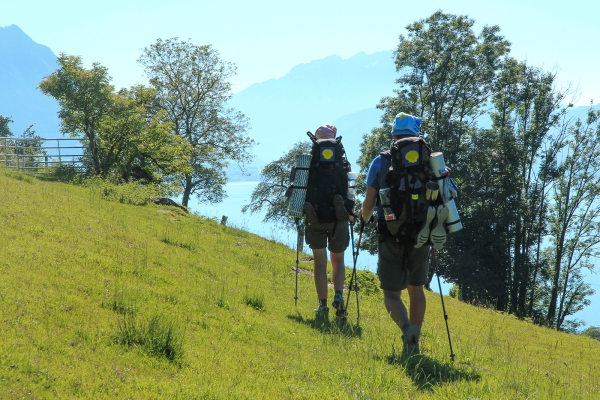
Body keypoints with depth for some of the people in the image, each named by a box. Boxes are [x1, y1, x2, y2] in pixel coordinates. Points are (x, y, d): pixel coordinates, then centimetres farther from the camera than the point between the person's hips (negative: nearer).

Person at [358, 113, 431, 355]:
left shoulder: (380, 162, -1)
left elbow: (369, 203, -2)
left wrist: (363, 217, 20)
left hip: (390, 235, -2)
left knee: (391, 292, 4)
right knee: (416, 289, 18)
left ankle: (406, 327, -25)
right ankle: (414, 344, 20)